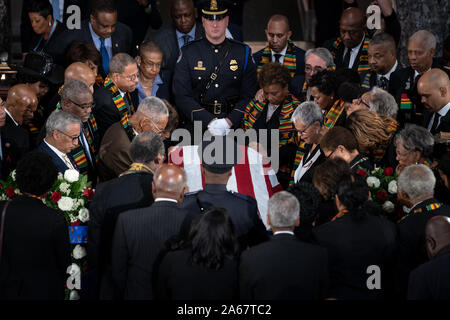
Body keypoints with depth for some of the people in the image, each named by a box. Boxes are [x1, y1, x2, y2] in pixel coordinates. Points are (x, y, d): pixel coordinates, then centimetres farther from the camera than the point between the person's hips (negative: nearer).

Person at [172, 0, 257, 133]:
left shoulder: (243, 52, 10)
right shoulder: (188, 53, 7)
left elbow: (249, 95, 6)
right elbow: (182, 96, 0)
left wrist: (229, 121, -10)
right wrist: (210, 121, -11)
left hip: (233, 126, 1)